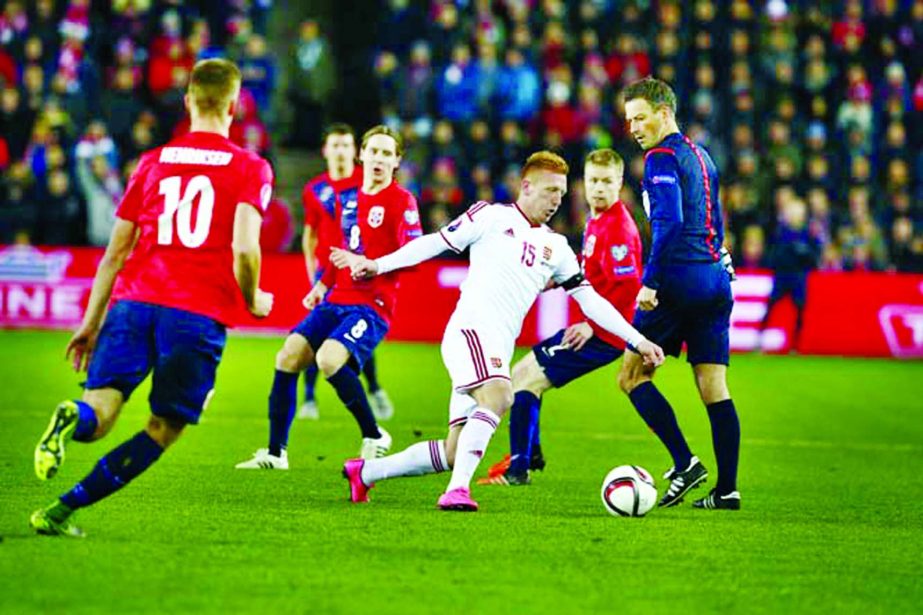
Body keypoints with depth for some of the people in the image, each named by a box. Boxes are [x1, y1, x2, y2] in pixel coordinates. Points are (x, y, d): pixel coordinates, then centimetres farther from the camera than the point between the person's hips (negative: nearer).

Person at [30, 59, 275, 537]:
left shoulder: (153, 162, 18)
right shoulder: (250, 168, 7)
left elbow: (116, 252, 19)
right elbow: (243, 249, -7)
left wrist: (91, 323, 25)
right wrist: (253, 301, 12)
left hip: (134, 300, 3)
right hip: (200, 312, -3)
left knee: (99, 410, -5)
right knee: (164, 429, 6)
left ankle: (74, 417, -43)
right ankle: (63, 510, -6)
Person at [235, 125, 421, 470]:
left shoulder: (402, 202, -6)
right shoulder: (348, 199, 16)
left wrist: (375, 266, -28)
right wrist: (323, 284, 21)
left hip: (372, 305, -7)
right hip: (337, 300, 7)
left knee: (329, 359, -30)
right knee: (288, 358, -5)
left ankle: (374, 438, -11)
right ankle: (276, 452, 5)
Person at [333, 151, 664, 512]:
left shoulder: (556, 247, 20)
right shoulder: (493, 217, 4)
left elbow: (591, 301, 20)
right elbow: (435, 243, 4)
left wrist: (637, 340, 14)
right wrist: (378, 265, -3)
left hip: (500, 348, 7)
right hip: (471, 329, -6)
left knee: (453, 454, 1)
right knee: (498, 396, -34)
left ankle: (365, 472, 16)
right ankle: (458, 489, -39)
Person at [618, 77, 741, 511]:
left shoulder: (662, 158, -7)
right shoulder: (701, 157, 20)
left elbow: (668, 223, -19)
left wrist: (650, 283, -20)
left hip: (681, 279, -8)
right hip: (716, 278, 8)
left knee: (632, 375, 0)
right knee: (714, 388, 6)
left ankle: (685, 463, -11)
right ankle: (727, 488, 1)